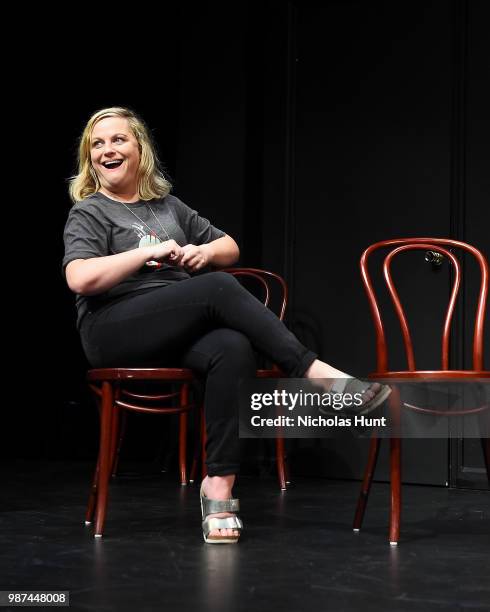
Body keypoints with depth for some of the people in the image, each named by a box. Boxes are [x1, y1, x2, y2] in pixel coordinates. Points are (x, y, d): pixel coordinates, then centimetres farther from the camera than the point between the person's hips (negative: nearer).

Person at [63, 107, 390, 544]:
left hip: (176, 333, 5)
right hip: (116, 331, -5)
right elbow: (80, 279, -13)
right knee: (219, 288, -30)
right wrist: (148, 252, -11)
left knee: (233, 350, -31)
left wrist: (205, 252, 4)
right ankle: (315, 372, -28)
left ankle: (219, 485, -32)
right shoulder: (89, 213, 6)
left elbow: (230, 247, 27)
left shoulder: (167, 205, 24)